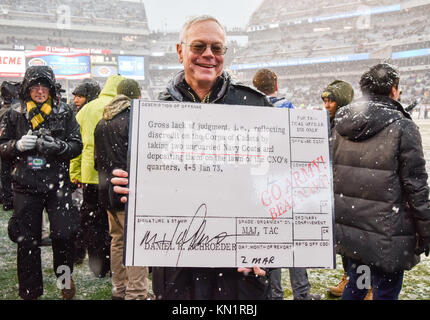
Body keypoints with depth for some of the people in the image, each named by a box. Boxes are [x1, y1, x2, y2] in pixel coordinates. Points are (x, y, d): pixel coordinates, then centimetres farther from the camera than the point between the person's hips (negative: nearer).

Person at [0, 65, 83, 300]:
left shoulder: (64, 113, 5)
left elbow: (77, 145, 3)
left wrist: (57, 146, -17)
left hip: (57, 183, -1)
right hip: (25, 185, 1)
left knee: (63, 234, -8)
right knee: (26, 240, 6)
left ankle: (65, 275, 23)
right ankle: (30, 292, 23)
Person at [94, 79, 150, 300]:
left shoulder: (102, 122, 12)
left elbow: (97, 159, 19)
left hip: (108, 190, 8)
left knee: (118, 240, 18)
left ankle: (119, 290, 30)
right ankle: (136, 294, 5)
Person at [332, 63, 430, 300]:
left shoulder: (341, 125, 5)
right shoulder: (402, 128, -11)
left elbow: (329, 174, 10)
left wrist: (333, 218, 19)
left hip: (347, 229, 6)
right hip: (385, 236, -5)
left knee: (354, 287, 22)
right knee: (385, 292, 9)